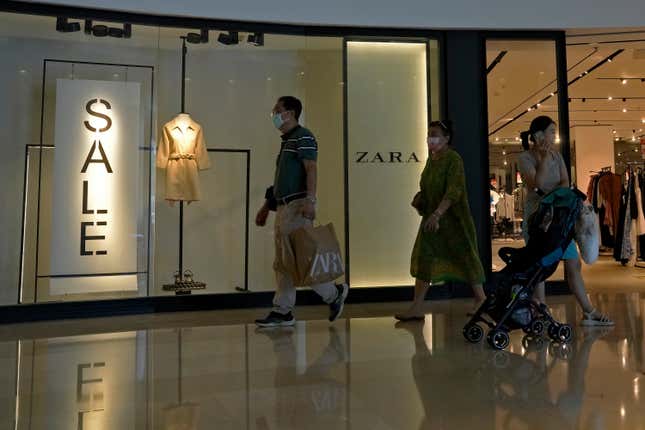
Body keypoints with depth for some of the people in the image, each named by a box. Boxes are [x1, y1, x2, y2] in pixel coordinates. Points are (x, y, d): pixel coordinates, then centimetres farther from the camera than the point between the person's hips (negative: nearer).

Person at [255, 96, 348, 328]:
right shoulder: (286, 141, 23)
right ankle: (282, 311, 13)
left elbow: (311, 169, -18)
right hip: (283, 206, 10)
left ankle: (334, 293, 7)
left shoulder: (303, 137, -6)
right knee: (281, 262, 8)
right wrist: (266, 206, 24)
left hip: (298, 205, -10)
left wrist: (310, 200, -29)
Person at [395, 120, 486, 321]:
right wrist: (420, 196, 2)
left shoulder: (453, 159, -14)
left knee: (465, 257, 4)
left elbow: (454, 190, -25)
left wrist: (437, 213, -34)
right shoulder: (431, 159, 10)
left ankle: (481, 299, 22)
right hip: (432, 217, 8)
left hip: (453, 218, -8)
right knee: (423, 258, 4)